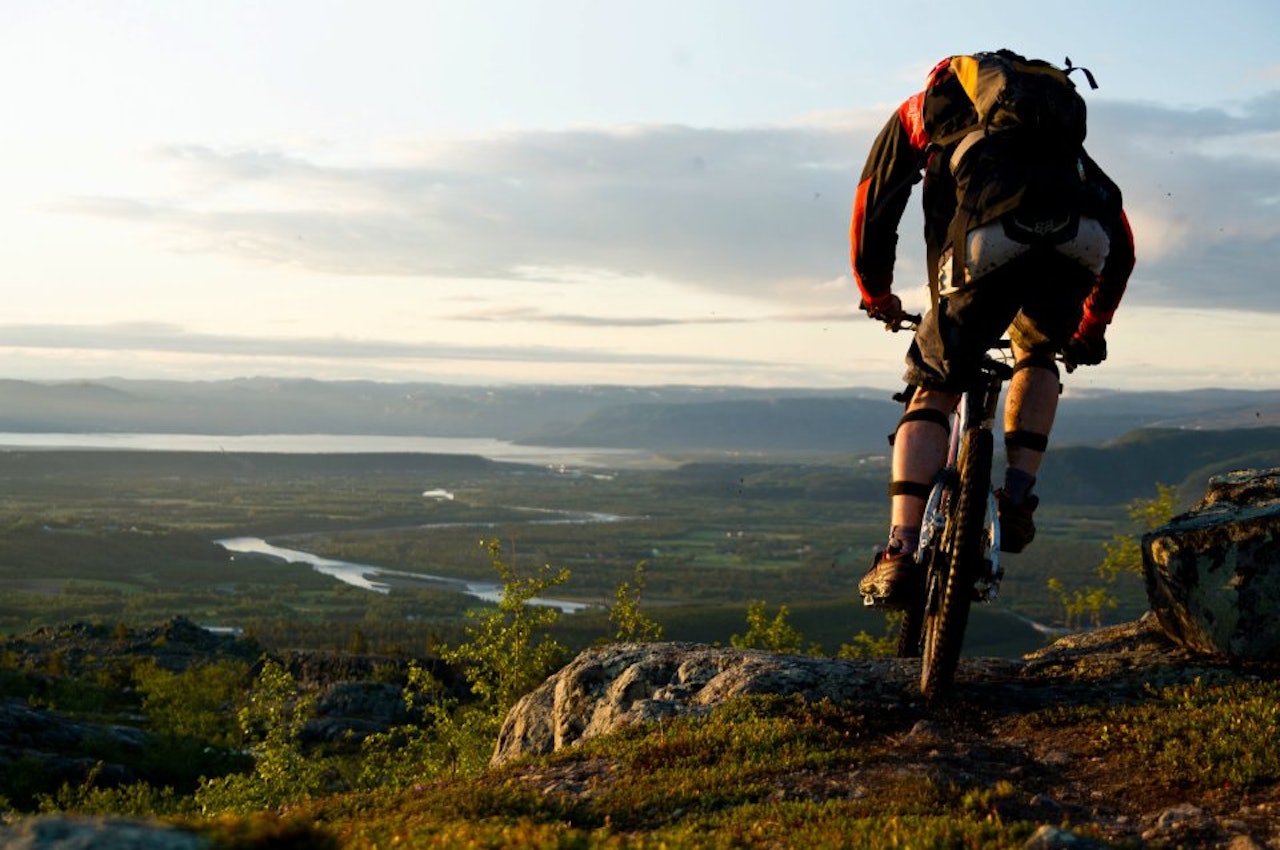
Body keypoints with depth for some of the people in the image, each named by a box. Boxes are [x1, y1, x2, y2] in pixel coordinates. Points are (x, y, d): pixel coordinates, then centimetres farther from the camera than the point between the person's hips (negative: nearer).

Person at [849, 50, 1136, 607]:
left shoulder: (922, 109, 36)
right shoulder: (1058, 105, 43)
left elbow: (873, 211, 31)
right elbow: (1122, 243, 40)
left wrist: (877, 298, 47)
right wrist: (1092, 327, 52)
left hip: (995, 233, -3)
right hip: (1086, 236, 3)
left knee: (932, 389, 12)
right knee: (1037, 353, 33)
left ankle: (901, 553, -1)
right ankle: (1016, 497, 16)